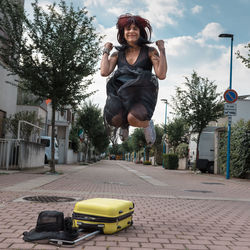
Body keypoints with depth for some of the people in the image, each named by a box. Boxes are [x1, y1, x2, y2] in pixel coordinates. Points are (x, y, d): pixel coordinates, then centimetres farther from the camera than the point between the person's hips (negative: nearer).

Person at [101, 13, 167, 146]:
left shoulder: (150, 51, 7)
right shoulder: (118, 54, 15)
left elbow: (161, 75, -6)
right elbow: (104, 72, -1)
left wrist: (162, 50, -5)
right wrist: (106, 51, 10)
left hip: (142, 95, -2)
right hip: (121, 93, 2)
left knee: (133, 118, -34)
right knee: (113, 119, -29)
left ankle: (147, 124, 4)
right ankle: (124, 123, 10)